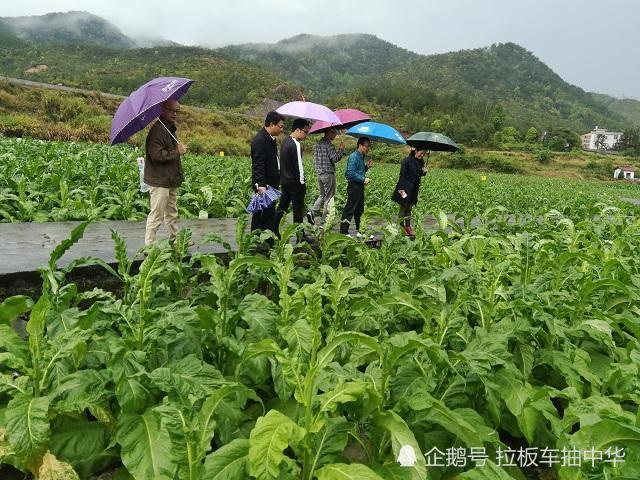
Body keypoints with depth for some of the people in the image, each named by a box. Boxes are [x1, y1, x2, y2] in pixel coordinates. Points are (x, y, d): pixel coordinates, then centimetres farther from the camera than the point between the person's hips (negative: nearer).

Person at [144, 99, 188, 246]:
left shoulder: (170, 129, 16)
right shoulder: (157, 130, -17)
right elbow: (157, 155, -27)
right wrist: (177, 151, -19)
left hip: (170, 180, 10)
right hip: (159, 180, -10)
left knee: (172, 213, 19)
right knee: (156, 215, -6)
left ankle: (175, 239, 31)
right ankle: (149, 245, 1)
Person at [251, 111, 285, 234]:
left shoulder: (270, 138, 16)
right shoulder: (260, 140, -16)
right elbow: (258, 165, -23)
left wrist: (277, 181, 23)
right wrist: (260, 185, -31)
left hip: (271, 184, 10)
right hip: (264, 185, -10)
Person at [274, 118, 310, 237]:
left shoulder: (285, 142, 11)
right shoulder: (296, 145, -18)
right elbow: (298, 166, -18)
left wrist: (282, 177, 19)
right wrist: (302, 183, -12)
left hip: (284, 181, 9)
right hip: (294, 183, -9)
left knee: (282, 207, 13)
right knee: (298, 210, 0)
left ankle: (274, 231, 15)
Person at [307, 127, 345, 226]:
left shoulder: (318, 144, 11)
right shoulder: (328, 144, -15)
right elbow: (335, 158, -16)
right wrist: (341, 149, -5)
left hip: (319, 173, 8)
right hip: (328, 174, -8)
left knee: (322, 195, 20)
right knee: (329, 198, 1)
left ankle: (312, 212, 1)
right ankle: (324, 221, 4)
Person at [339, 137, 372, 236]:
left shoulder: (361, 157, 16)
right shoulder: (353, 157, -14)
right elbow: (351, 173, -21)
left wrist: (366, 166, 6)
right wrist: (363, 179, -19)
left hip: (360, 186, 10)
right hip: (354, 186, -10)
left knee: (359, 209, 16)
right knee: (349, 209, -7)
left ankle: (359, 230, 26)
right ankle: (343, 232, -4)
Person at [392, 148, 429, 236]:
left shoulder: (420, 162, 8)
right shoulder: (407, 161, -13)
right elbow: (402, 175, -15)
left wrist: (424, 172, -5)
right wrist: (401, 188, -19)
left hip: (414, 189, 7)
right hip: (405, 188, -7)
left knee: (409, 208, 12)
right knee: (403, 208, 2)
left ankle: (408, 226, 18)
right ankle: (401, 227, 7)